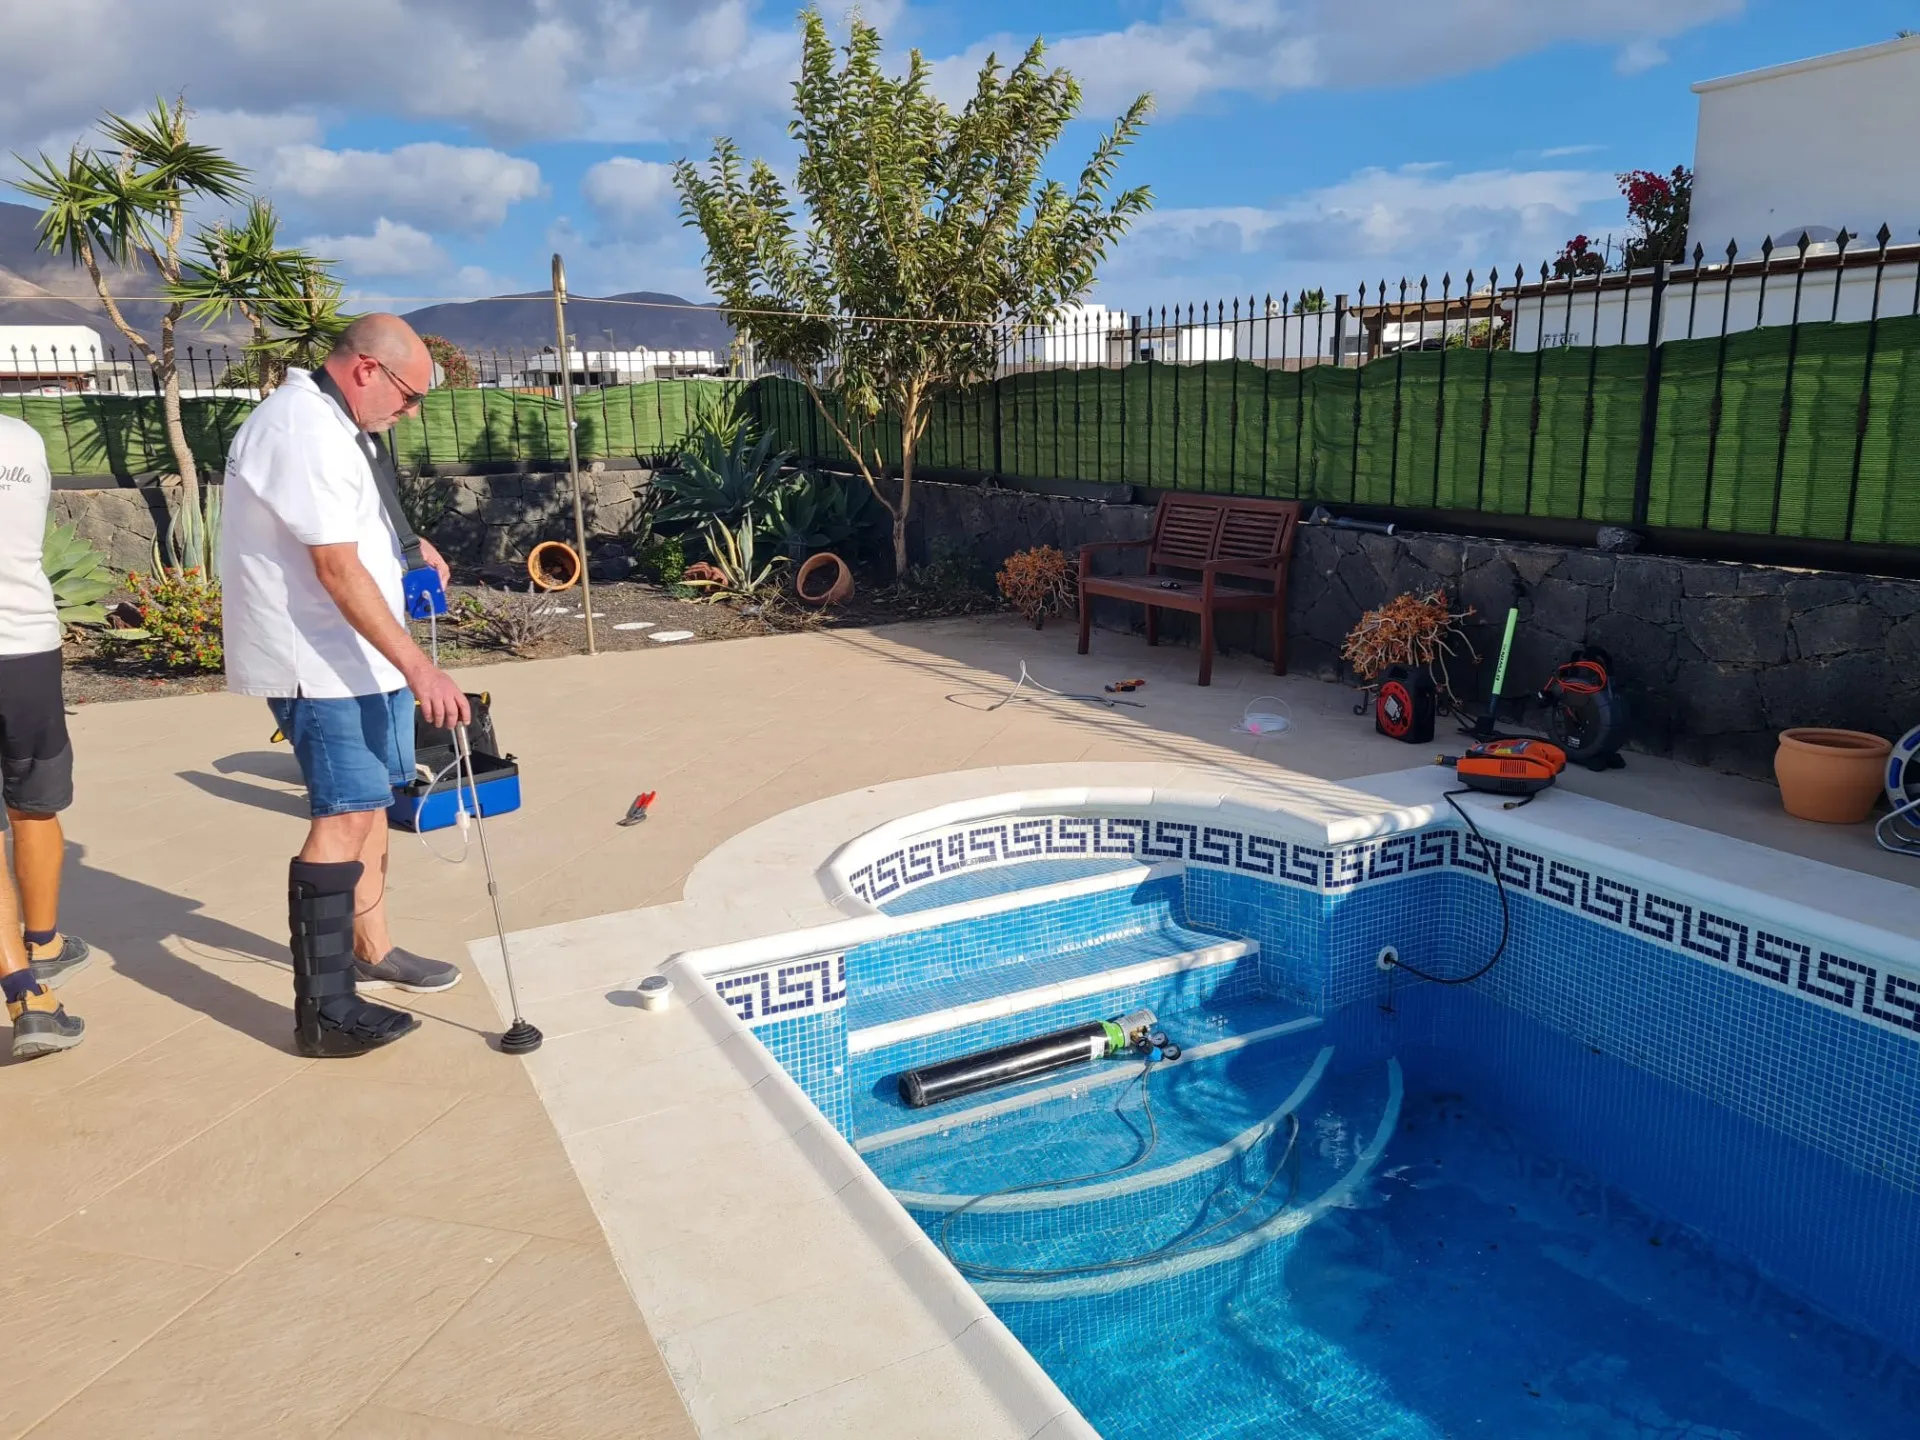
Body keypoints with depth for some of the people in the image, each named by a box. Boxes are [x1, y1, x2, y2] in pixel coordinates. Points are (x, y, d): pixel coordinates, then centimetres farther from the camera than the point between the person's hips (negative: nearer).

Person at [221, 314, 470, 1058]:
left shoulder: (336, 423, 14)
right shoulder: (302, 430, -19)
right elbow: (338, 569, -26)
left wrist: (410, 547, 14)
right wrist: (418, 668, -29)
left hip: (357, 655, 11)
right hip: (320, 663, -11)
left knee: (367, 803, 17)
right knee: (344, 818, -11)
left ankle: (371, 950, 32)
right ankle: (324, 1012, -6)